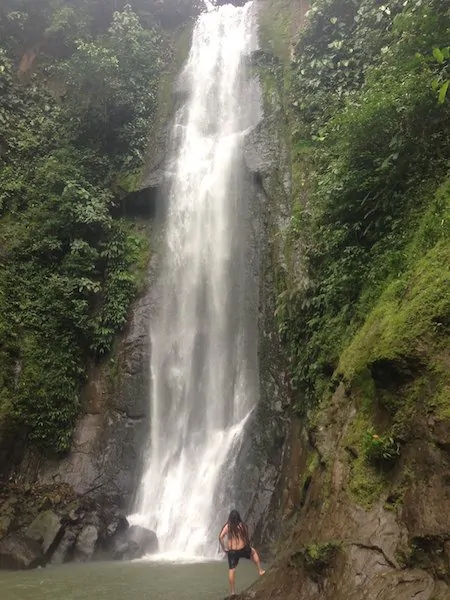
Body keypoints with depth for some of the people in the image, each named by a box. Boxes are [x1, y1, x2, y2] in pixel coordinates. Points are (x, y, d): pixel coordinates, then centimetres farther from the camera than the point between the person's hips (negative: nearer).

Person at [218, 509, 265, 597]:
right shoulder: (243, 525, -4)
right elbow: (247, 538, 4)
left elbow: (220, 537, -13)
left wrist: (223, 548, -1)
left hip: (232, 551, 0)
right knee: (253, 552, 29)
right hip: (242, 550, 1)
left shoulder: (227, 526, -6)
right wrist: (248, 546, 22)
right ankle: (260, 570, 30)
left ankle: (232, 591, 14)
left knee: (231, 570, 11)